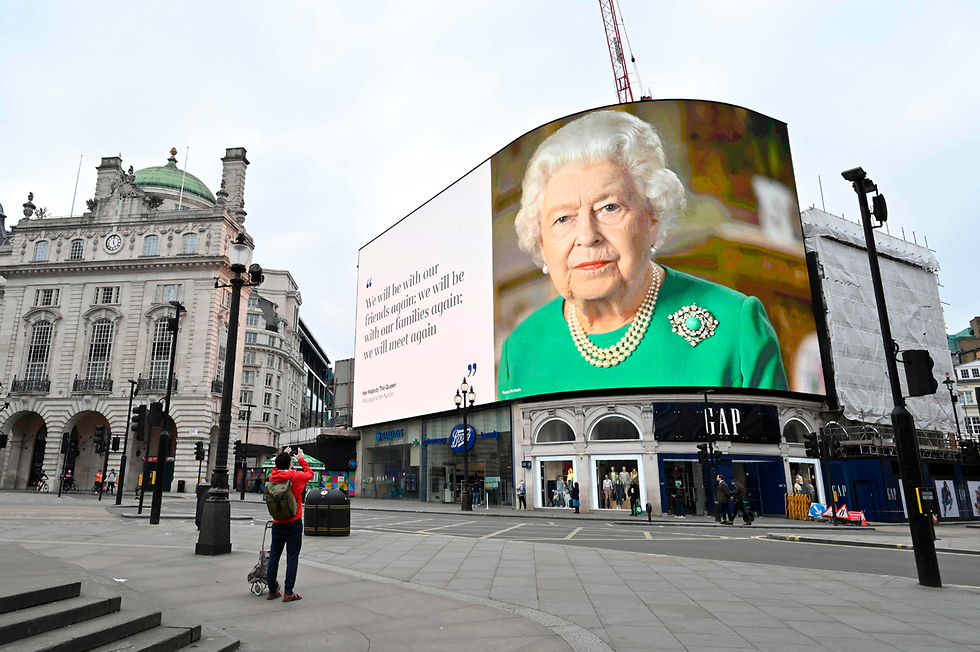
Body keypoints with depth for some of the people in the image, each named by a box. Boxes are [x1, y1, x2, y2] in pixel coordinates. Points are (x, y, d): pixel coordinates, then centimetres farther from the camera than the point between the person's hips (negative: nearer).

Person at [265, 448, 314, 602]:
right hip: (294, 523, -4)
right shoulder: (296, 477, -12)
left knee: (274, 555, 11)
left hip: (278, 524, 5)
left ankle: (272, 591, 16)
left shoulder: (273, 478, -1)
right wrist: (301, 459, 20)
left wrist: (282, 457, 26)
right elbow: (309, 474, 9)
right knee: (292, 557, -1)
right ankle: (288, 592, -1)